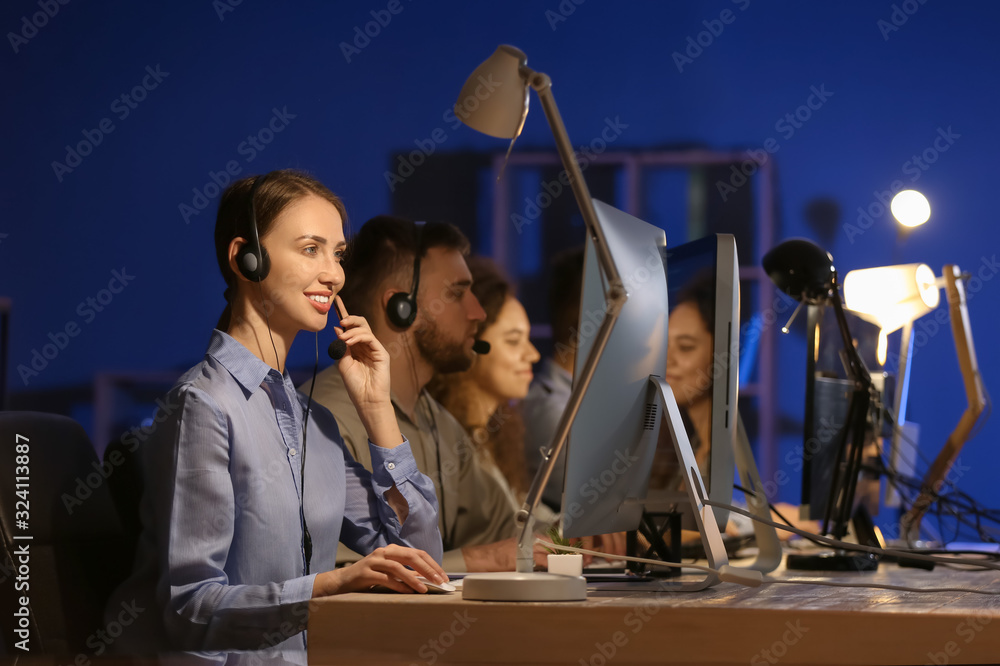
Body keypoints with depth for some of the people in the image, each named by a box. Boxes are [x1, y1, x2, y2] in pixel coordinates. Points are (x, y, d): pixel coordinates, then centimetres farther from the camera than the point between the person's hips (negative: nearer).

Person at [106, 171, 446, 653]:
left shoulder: (313, 420, 15)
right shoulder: (205, 405, -9)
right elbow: (190, 606, -15)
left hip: (295, 651, 7)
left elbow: (418, 555, 13)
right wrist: (334, 583, -26)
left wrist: (376, 407, 8)